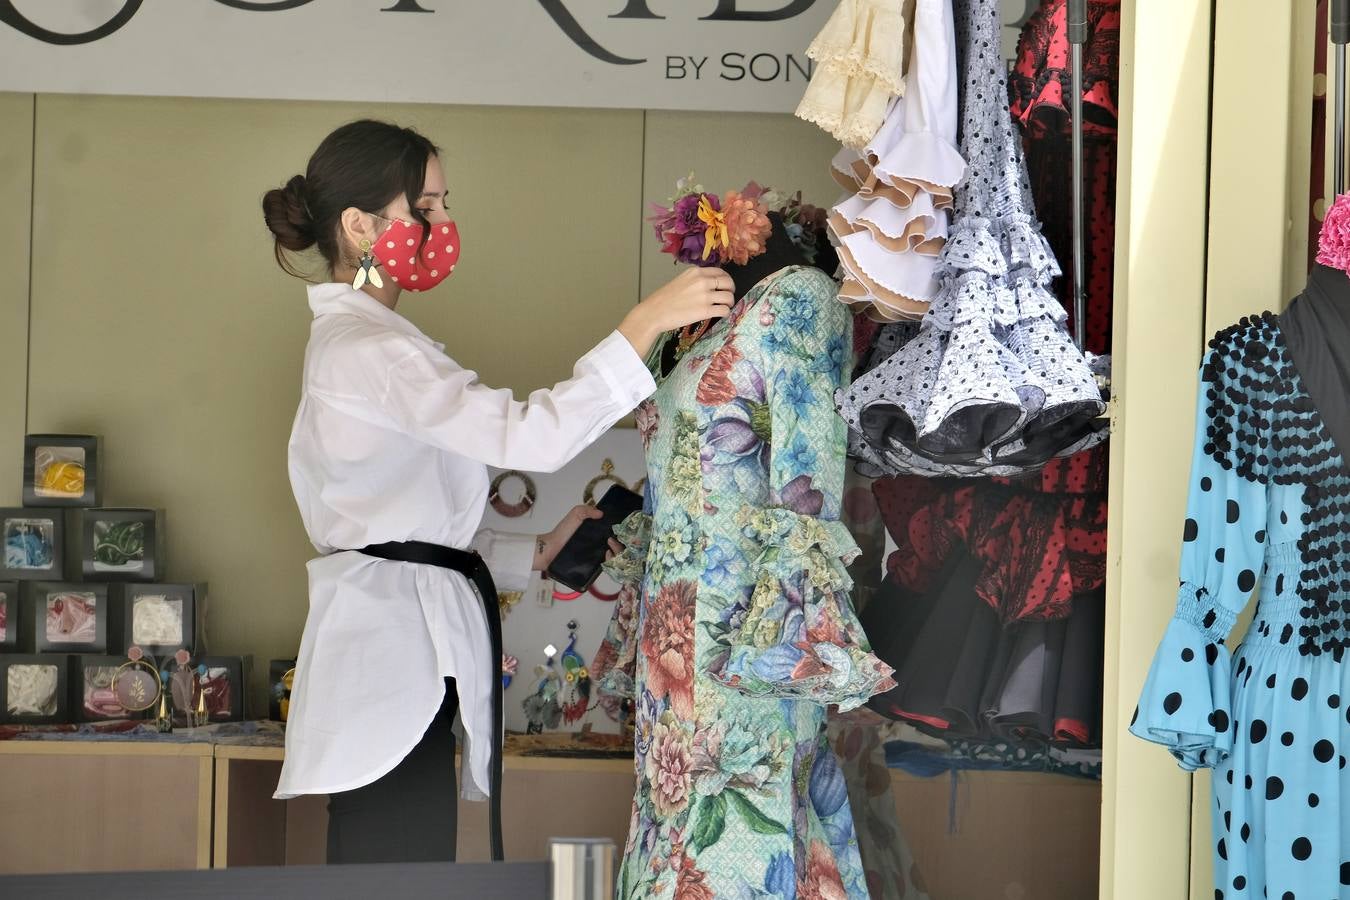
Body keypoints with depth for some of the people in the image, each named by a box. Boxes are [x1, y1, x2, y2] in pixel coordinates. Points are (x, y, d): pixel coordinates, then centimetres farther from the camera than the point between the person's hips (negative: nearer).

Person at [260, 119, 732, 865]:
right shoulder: (367, 350, -13)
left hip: (406, 646, 11)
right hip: (392, 647, -11)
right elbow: (529, 436, -24)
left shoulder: (355, 344, 20)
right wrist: (647, 322, -23)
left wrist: (535, 553, 9)